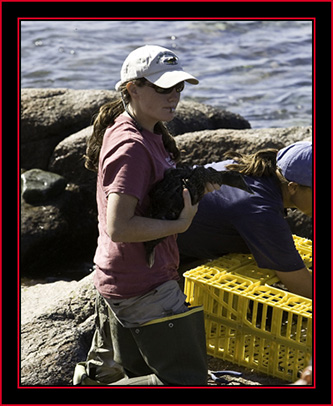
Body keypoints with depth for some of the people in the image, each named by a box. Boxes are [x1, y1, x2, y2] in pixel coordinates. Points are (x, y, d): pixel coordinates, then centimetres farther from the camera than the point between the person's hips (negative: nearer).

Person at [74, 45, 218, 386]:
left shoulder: (149, 134, 9)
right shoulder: (131, 147, -23)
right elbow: (119, 227, -29)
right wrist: (180, 224, -20)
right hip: (142, 287, -10)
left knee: (140, 375, 24)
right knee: (186, 380, -3)